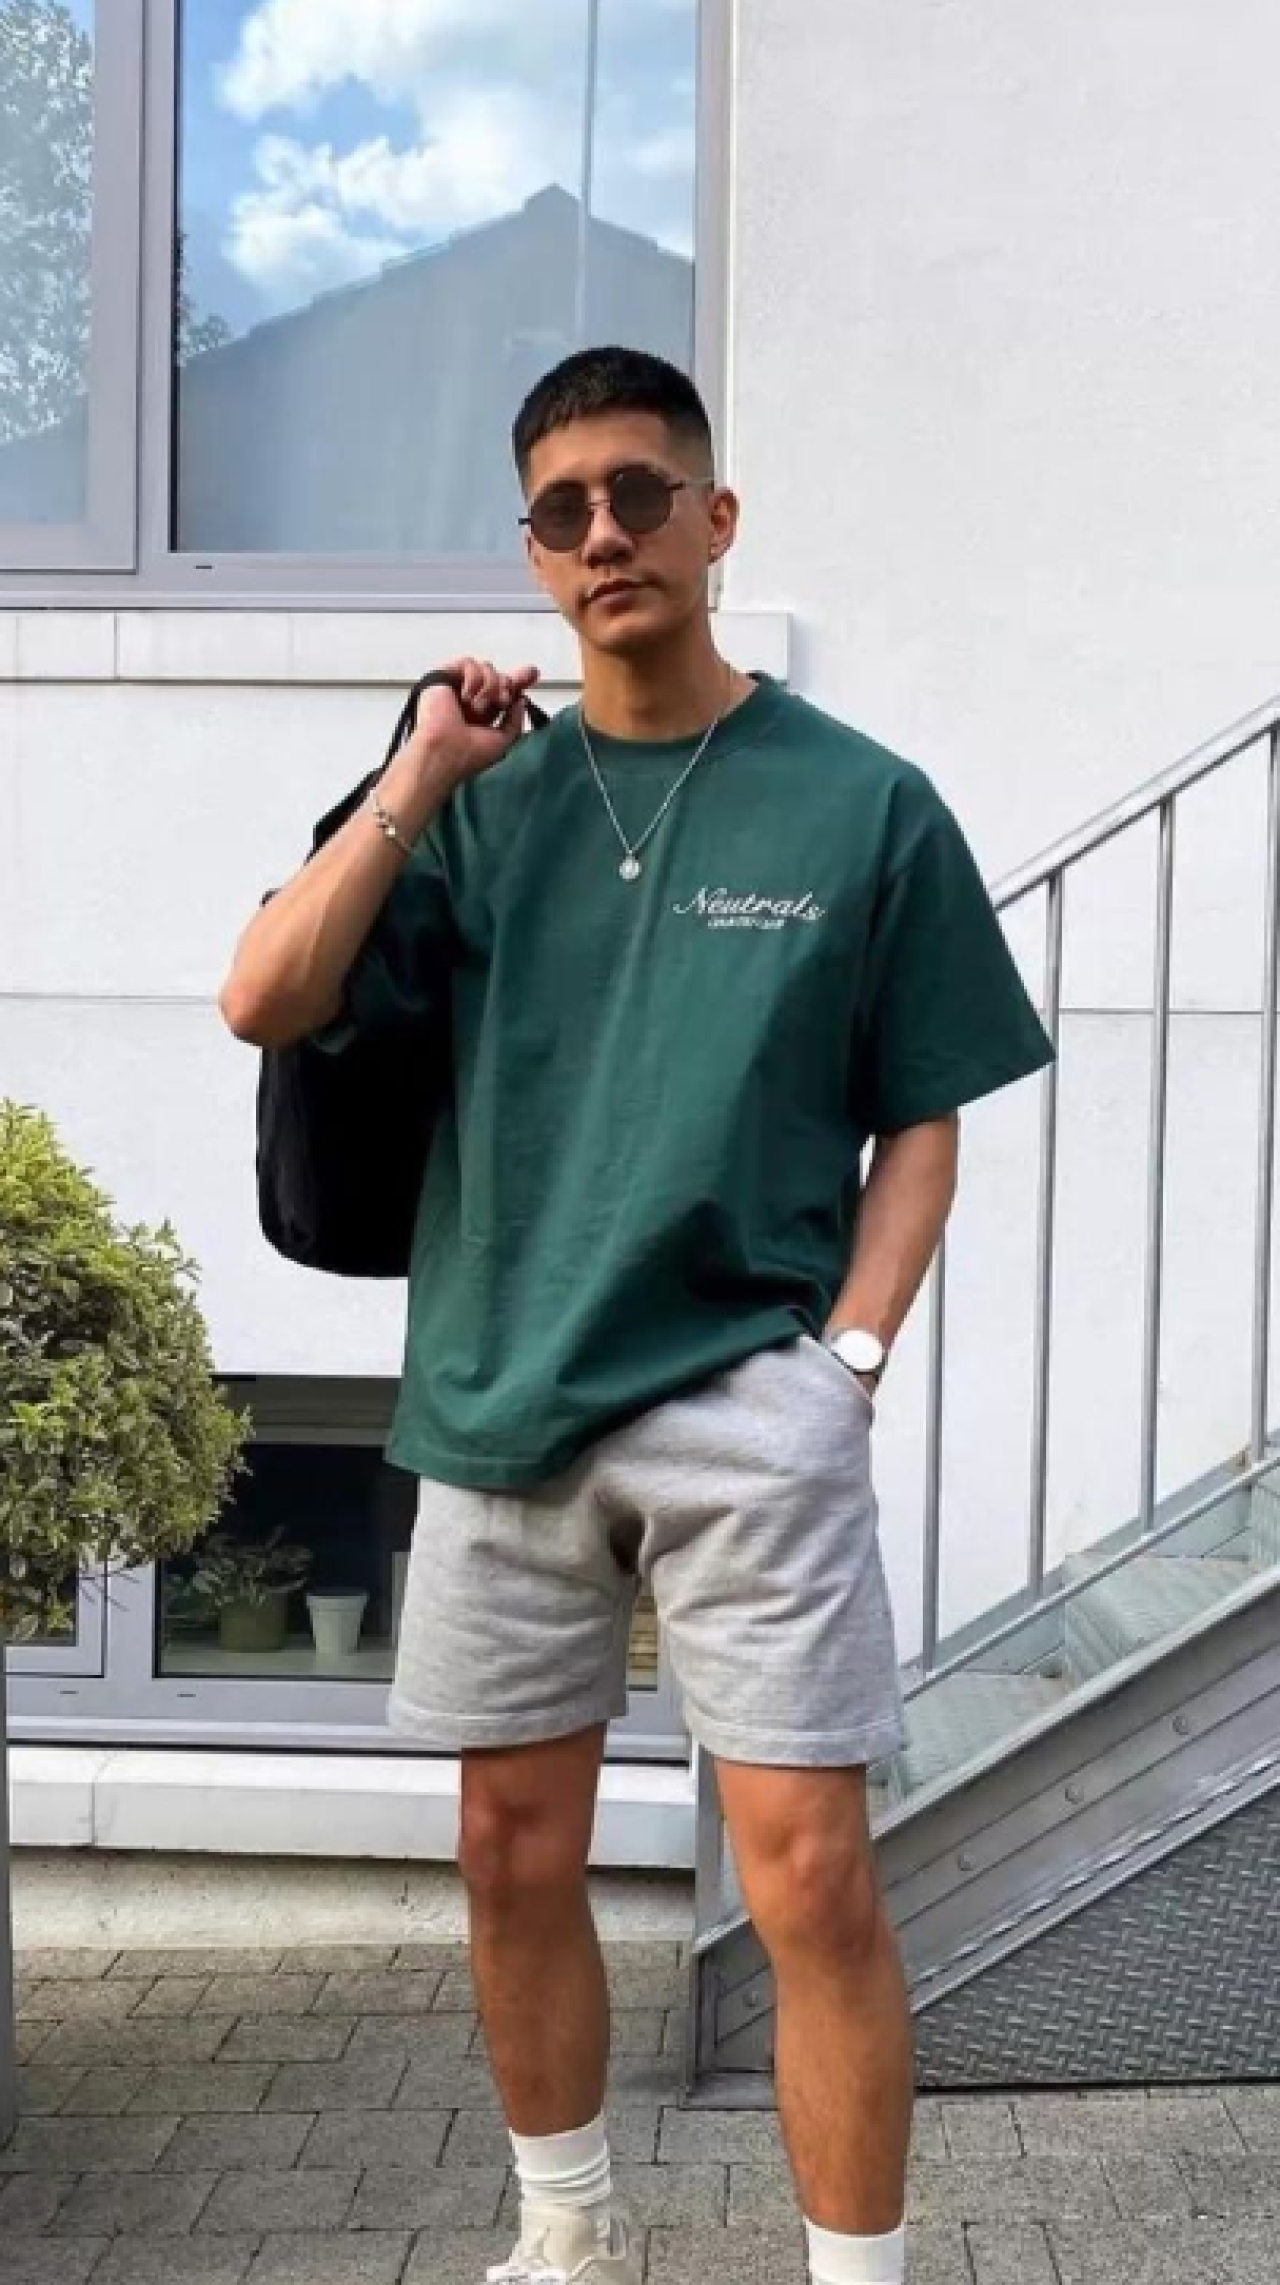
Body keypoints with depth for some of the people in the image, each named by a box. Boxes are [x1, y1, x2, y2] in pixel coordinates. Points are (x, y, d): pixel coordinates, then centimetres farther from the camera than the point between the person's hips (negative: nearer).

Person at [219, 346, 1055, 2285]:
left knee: (811, 1877, -6)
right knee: (516, 1861, 13)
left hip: (750, 1409, -3)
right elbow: (265, 1004, -4)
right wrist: (413, 787, -9)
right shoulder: (484, 800, 7)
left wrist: (850, 1351, -9)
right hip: (497, 1404, 3)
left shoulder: (861, 802, 1)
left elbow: (921, 1123, 3)